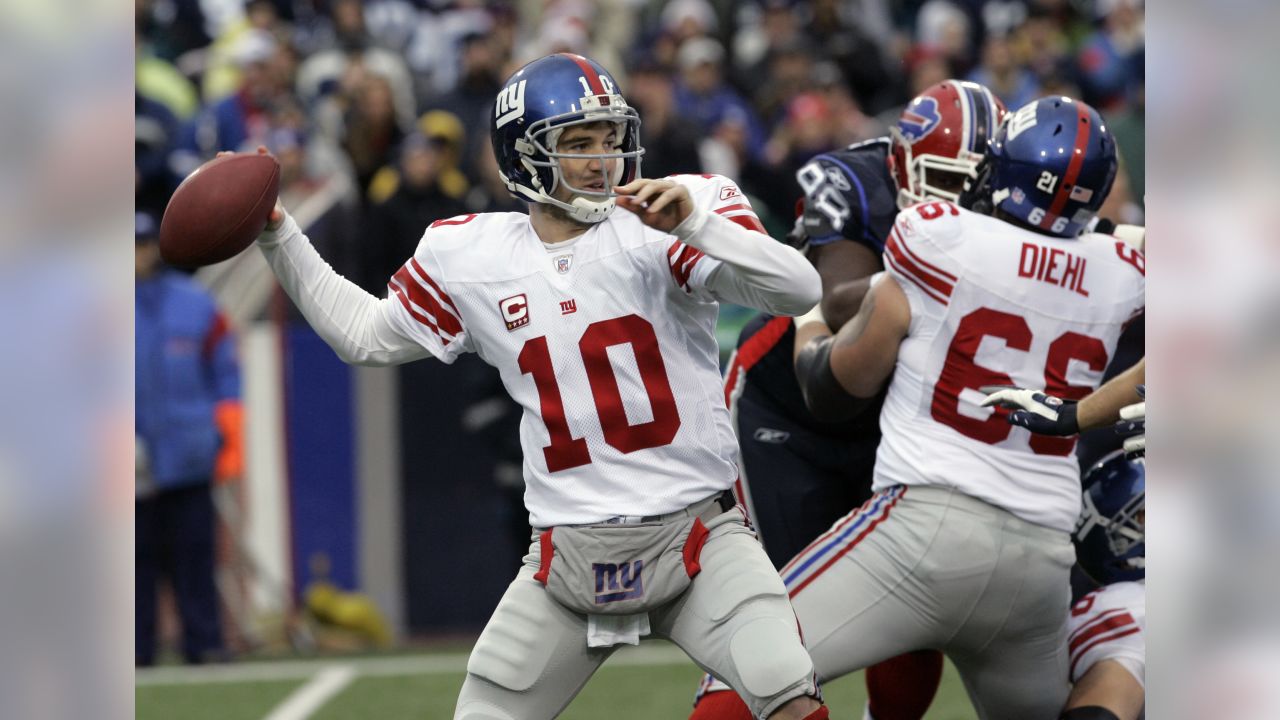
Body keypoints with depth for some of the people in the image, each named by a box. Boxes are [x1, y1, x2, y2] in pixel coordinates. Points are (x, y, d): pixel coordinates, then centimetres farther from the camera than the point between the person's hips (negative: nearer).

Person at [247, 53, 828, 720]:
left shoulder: (658, 228, -6)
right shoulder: (469, 257, 5)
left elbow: (800, 291, -18)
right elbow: (365, 335, 22)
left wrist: (694, 225, -31)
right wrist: (276, 235, 17)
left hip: (693, 534, -3)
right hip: (567, 558, 3)